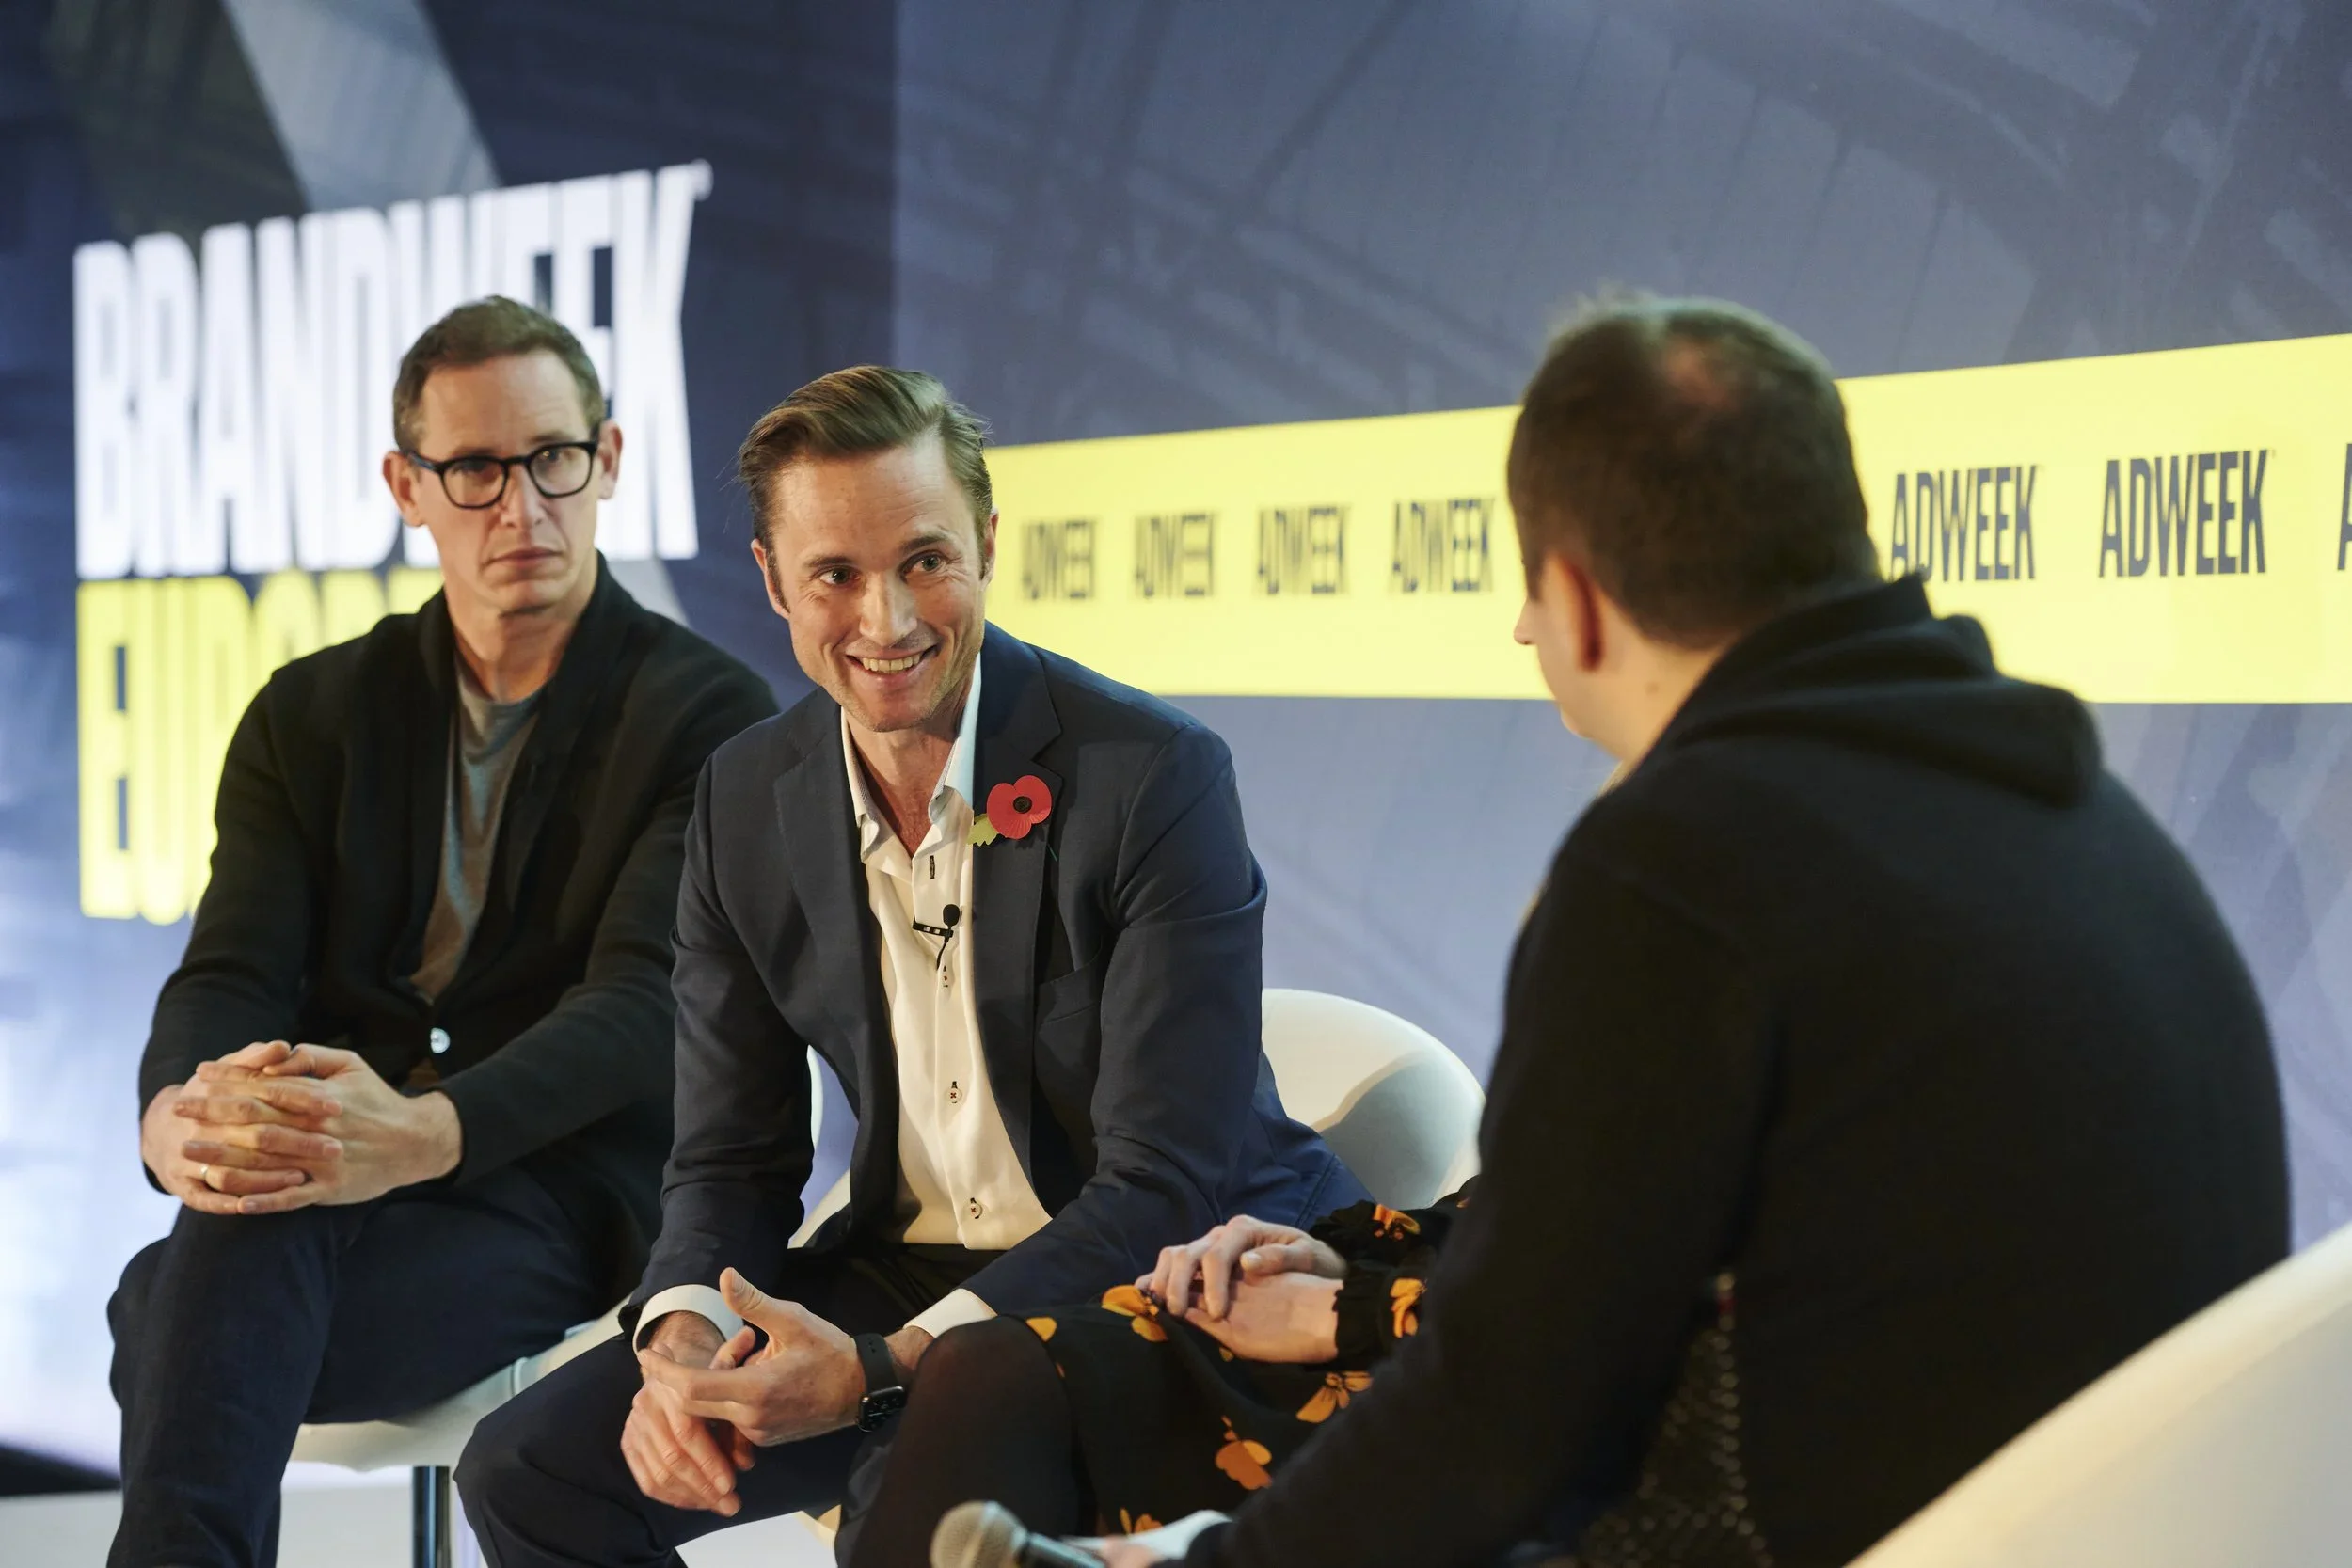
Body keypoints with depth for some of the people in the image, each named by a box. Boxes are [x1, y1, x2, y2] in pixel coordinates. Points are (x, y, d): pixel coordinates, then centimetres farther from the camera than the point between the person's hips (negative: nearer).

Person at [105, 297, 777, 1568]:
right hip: (327, 1180, 4)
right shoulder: (311, 716, 18)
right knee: (182, 1294, -34)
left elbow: (639, 1008, -11)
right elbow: (233, 974, 6)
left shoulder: (709, 720, 4)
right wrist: (175, 1117, -22)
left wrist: (423, 1134, -31)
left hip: (564, 1199, -4)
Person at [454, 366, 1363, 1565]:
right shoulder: (745, 799, 2)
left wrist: (880, 1372, -27)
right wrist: (681, 1341, -17)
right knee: (531, 1468, -6)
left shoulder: (1159, 776, -16)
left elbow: (1164, 1186, -18)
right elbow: (733, 1154, 6)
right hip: (906, 1269, 6)